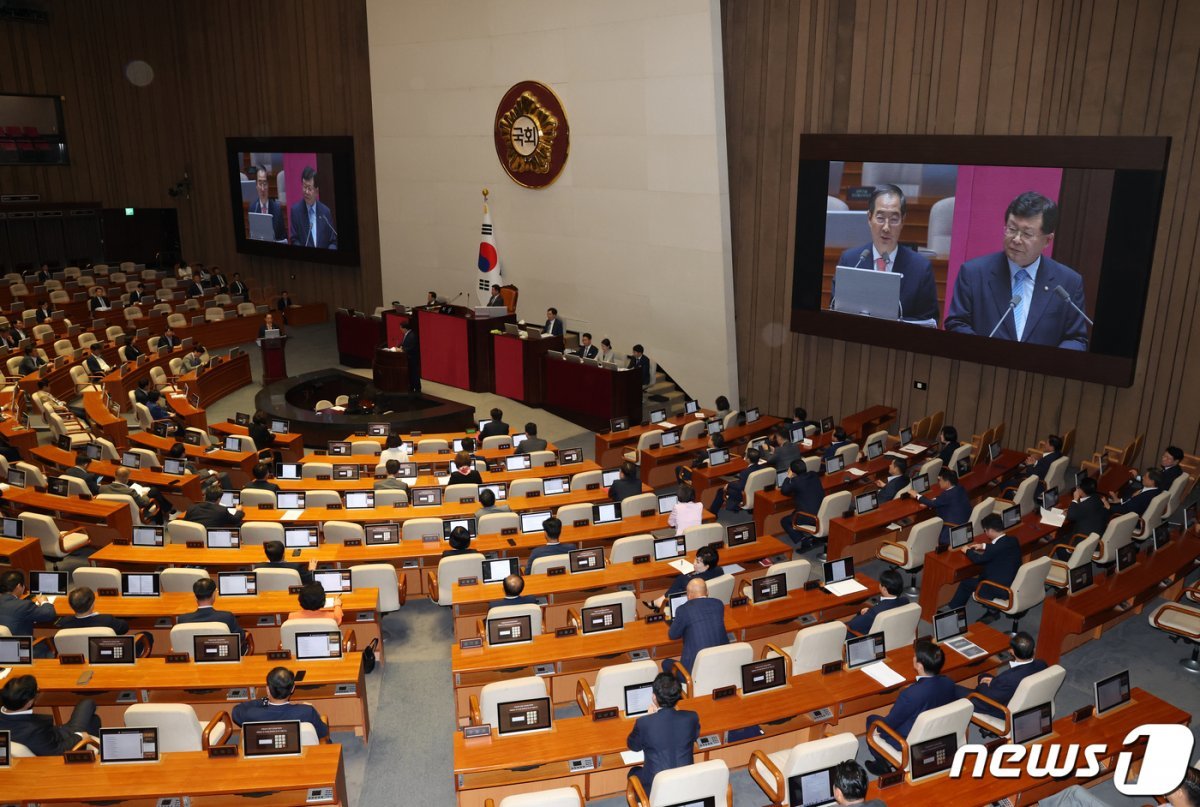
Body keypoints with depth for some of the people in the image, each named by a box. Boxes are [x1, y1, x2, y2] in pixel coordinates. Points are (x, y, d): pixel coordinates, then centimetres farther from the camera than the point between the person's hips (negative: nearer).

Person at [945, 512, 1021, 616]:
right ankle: (992, 611, 26)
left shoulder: (1000, 546, -27)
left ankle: (952, 610, 27)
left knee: (966, 583, 6)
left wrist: (967, 551, -1)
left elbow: (978, 559, -19)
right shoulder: (1012, 540, -1)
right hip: (1014, 584, 9)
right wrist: (984, 546, 25)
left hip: (1002, 589, -9)